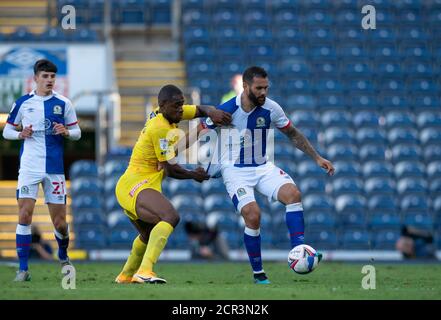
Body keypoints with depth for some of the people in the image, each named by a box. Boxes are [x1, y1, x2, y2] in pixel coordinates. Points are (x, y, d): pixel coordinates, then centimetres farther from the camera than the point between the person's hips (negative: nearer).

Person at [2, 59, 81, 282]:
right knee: (24, 215, -13)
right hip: (29, 168, -1)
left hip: (55, 168, 1)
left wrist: (66, 132, -12)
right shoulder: (23, 103, 3)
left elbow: (77, 132, 10)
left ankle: (63, 256, 34)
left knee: (60, 222, 3)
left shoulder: (63, 104, 4)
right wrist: (20, 134, -10)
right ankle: (23, 269, -8)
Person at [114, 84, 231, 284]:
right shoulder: (161, 129, -18)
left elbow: (201, 110, 16)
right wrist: (194, 175, 4)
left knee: (149, 235, 31)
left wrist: (212, 112, -8)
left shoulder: (165, 112, 9)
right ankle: (145, 271, -47)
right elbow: (171, 170, -14)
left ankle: (125, 276, 49)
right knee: (171, 217, -34)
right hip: (136, 186, -11)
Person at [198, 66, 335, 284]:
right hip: (235, 171, -4)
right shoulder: (226, 110, -16)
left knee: (293, 193, -23)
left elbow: (292, 134, 10)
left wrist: (317, 158, 6)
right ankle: (258, 273, -6)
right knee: (252, 215, -23)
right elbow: (197, 133, -5)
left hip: (263, 167, 4)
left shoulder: (271, 109, -6)